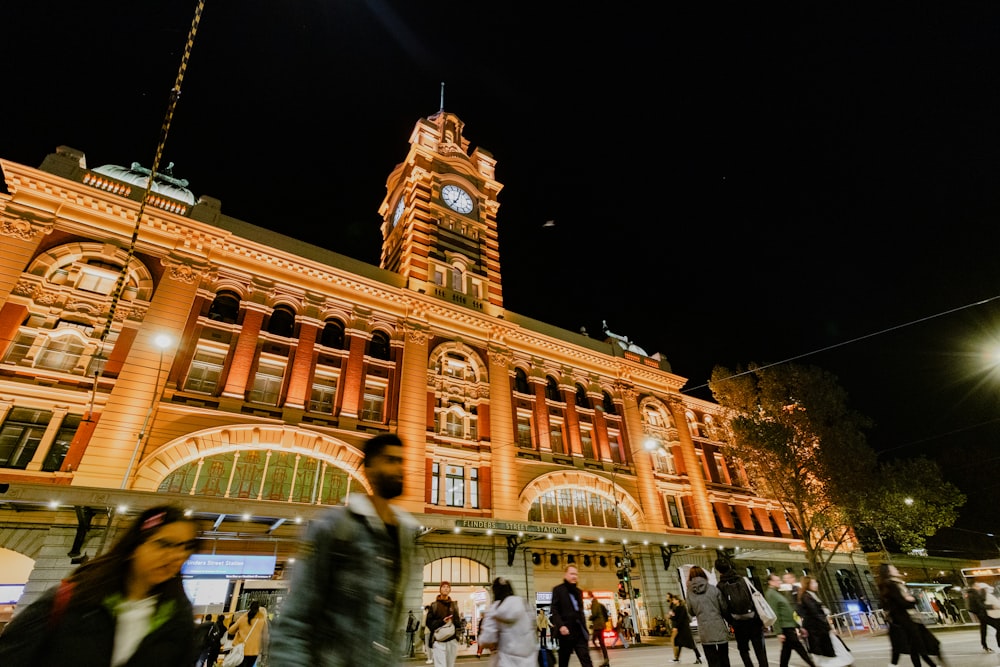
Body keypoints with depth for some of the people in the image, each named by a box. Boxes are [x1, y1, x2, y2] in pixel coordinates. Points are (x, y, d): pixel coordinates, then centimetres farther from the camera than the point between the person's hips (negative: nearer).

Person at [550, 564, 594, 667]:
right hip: (566, 632, -5)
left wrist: (585, 631, 15)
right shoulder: (558, 590, -2)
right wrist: (560, 626, -22)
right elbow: (554, 611, -9)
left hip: (579, 632, 5)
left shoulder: (579, 591, 18)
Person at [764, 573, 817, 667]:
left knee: (786, 650, 12)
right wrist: (779, 632, -22)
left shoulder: (779, 593, 16)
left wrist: (795, 626, 20)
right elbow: (774, 614, -20)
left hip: (790, 627, 9)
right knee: (800, 649, -4)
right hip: (785, 628, -9)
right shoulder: (770, 594, -15)